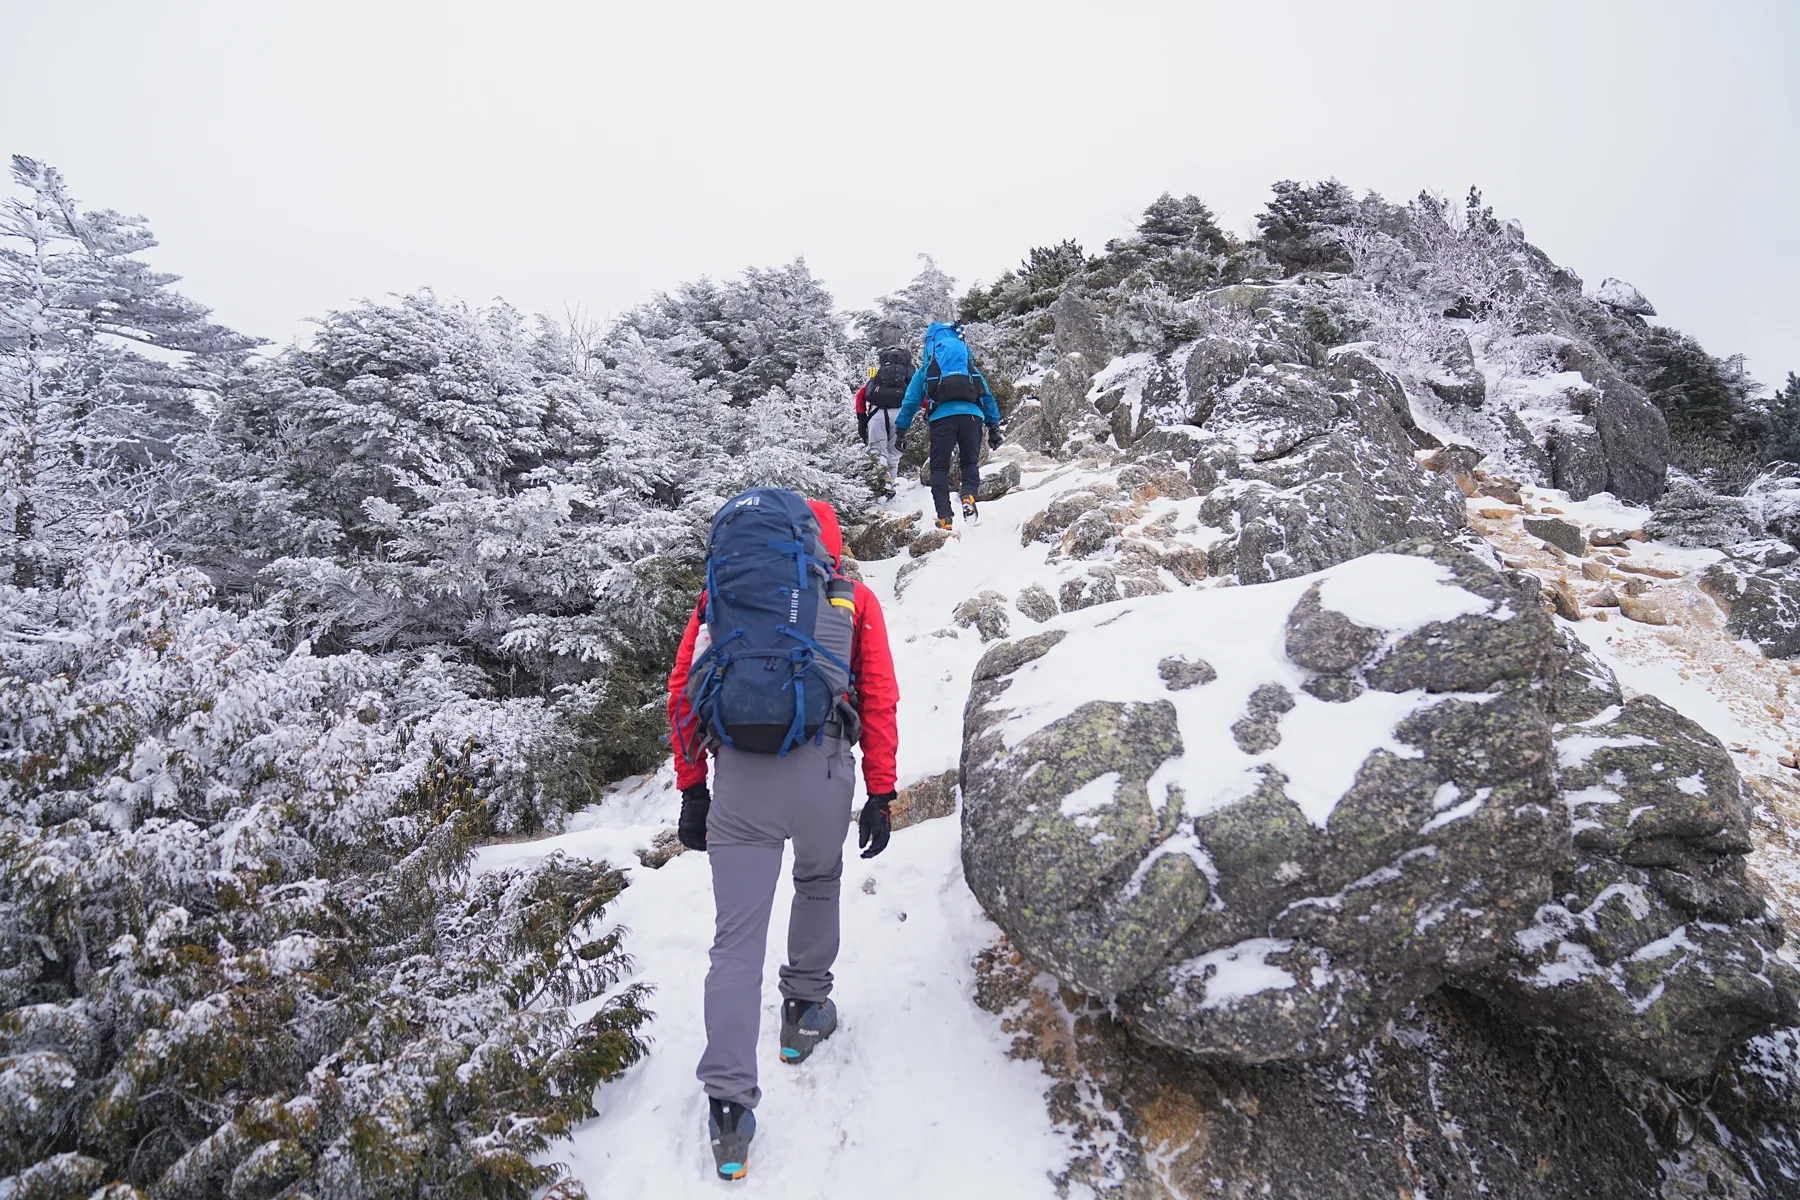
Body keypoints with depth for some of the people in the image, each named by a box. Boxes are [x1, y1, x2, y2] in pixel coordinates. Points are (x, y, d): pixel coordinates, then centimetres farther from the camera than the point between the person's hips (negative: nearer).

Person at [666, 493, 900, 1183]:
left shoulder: (720, 589, 17)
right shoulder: (854, 598, 13)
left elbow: (682, 695, 13)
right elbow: (880, 700, 6)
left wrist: (692, 791, 17)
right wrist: (880, 795, 10)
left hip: (737, 775, 1)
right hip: (822, 767, 0)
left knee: (736, 938, 6)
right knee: (819, 882, 29)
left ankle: (729, 1103, 5)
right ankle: (806, 1008, 39)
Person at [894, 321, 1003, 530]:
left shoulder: (924, 370, 26)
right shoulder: (971, 367, 30)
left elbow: (910, 401, 22)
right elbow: (988, 397, 26)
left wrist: (901, 430, 24)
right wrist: (994, 426, 25)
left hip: (942, 416, -1)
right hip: (971, 414, 1)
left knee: (939, 468, 6)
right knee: (970, 462, 13)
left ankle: (944, 517, -7)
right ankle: (969, 495, -17)